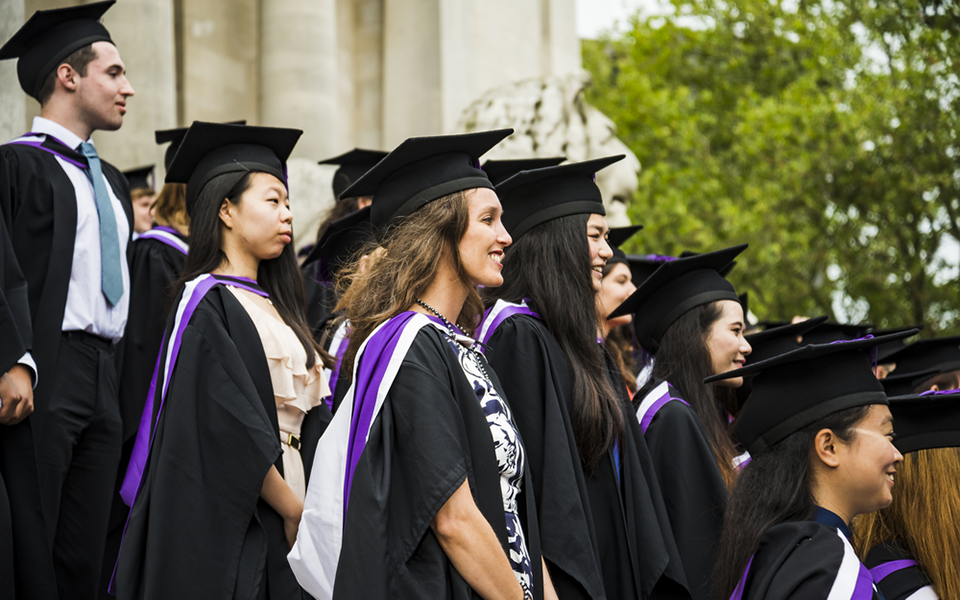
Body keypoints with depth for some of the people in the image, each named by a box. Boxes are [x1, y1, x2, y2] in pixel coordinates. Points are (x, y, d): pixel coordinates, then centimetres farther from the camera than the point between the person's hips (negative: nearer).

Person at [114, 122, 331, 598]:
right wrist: (294, 510, -12)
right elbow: (232, 429, -17)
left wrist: (309, 507, 3)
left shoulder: (271, 307, 16)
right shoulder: (207, 304, -10)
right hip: (230, 523, -8)